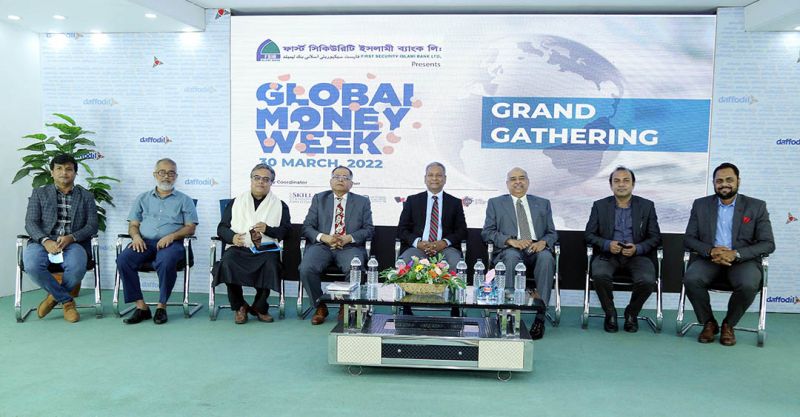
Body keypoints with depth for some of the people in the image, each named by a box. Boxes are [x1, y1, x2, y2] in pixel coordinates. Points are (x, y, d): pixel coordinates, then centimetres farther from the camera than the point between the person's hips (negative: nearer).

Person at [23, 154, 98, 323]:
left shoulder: (86, 196, 15)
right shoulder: (39, 193, 16)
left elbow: (92, 226, 6)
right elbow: (31, 223, 5)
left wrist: (71, 237, -14)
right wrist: (45, 241, -16)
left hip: (74, 243, -1)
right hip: (43, 242, 1)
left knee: (77, 268, -34)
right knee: (32, 266, -33)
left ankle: (55, 296, 0)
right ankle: (66, 300, -10)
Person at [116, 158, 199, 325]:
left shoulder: (184, 200, 15)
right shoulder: (143, 198, 24)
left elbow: (190, 228, 5)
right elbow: (133, 225, 19)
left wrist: (172, 236, -13)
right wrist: (136, 236, -5)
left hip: (172, 243, -3)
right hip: (145, 242, 3)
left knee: (166, 261, -37)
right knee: (123, 259, -27)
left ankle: (161, 306, -20)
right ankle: (141, 306, -20)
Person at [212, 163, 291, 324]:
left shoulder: (280, 205, 16)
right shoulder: (236, 202, 20)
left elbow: (286, 231, 6)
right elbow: (222, 227, 15)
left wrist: (268, 229, -12)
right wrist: (232, 237, -7)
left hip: (266, 249, -1)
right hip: (239, 248, 1)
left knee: (271, 265, -34)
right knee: (227, 263, -32)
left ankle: (260, 307, -6)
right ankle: (239, 307, -7)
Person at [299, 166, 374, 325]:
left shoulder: (362, 202, 16)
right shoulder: (319, 198, 18)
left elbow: (369, 229, 7)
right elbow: (307, 226, 10)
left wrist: (349, 238, -11)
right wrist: (324, 237, -11)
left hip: (350, 246, -1)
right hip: (322, 245, 1)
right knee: (306, 269, -29)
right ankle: (320, 306, -4)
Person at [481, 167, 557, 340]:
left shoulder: (543, 203, 23)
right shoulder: (495, 203, 17)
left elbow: (552, 233, 17)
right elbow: (487, 232, 6)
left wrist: (544, 242, -8)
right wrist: (511, 240, -12)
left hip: (536, 249, 2)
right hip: (509, 250, -1)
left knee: (546, 257, -34)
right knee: (512, 256, -37)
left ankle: (540, 316, -32)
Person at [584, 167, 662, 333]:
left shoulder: (647, 206, 8)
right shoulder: (600, 206, 7)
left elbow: (655, 237, 6)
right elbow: (589, 234, 5)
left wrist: (637, 248, -14)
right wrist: (607, 244, -15)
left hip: (637, 255, 0)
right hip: (608, 254, 0)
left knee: (647, 280, -29)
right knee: (600, 275, -32)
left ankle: (631, 313, 2)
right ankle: (610, 313, -4)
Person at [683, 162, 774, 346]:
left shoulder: (756, 206, 4)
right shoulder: (700, 205, 9)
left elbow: (768, 244, -2)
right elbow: (689, 239, 5)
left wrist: (735, 254, -18)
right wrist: (711, 250, -16)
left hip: (743, 260, -1)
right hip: (709, 258, 1)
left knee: (749, 285, -33)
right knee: (691, 279, -29)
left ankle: (728, 325, -3)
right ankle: (709, 323, -4)